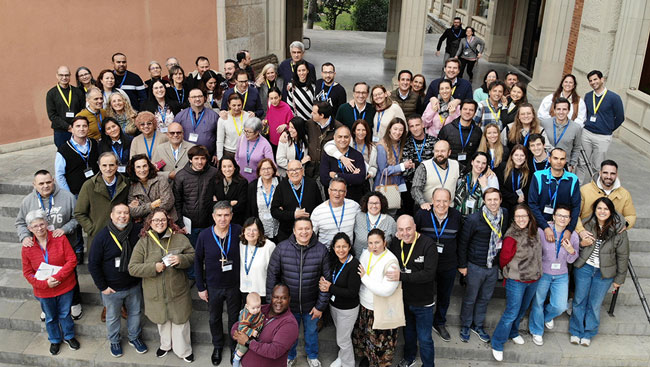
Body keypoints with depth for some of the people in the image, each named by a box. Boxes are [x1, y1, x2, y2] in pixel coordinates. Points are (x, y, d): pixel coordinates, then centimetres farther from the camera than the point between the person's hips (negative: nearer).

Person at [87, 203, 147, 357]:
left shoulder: (137, 232, -10)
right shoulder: (102, 236, -16)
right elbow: (93, 264, -11)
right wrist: (102, 287, -10)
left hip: (134, 285, 3)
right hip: (112, 288, -2)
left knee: (135, 313, 19)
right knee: (112, 317, 16)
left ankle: (134, 337, 41)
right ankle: (114, 341, 39)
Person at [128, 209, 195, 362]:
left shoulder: (180, 238, -6)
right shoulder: (143, 242, -7)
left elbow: (193, 256, 0)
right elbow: (132, 268, -8)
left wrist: (181, 259, -21)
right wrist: (154, 267, -22)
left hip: (178, 291, -1)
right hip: (155, 294, 1)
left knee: (180, 321, 12)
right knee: (162, 321, 22)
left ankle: (183, 350, 33)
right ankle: (165, 345, 48)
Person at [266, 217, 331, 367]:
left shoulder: (321, 250, -14)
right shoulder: (282, 248, -15)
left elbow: (327, 279, -8)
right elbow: (272, 276, -7)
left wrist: (321, 305, -6)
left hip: (311, 305, 0)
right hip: (288, 303, 0)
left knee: (311, 331, 23)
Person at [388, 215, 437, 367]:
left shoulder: (428, 245, -23)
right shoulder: (395, 242, -6)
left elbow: (429, 274, -30)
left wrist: (402, 276, -36)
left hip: (423, 302, -5)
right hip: (403, 299, 5)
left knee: (424, 339, 8)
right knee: (408, 332, 27)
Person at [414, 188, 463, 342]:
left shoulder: (456, 216, -9)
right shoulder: (422, 214, -15)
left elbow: (460, 240, 5)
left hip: (449, 266, 2)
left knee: (445, 296, 19)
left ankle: (439, 323, 41)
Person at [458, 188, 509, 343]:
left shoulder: (505, 216, -5)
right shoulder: (474, 219, -19)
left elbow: (504, 237, 9)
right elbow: (463, 243, -11)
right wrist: (462, 265, -7)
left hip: (494, 266, 4)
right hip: (475, 266, -4)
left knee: (485, 298, 19)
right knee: (470, 299, 12)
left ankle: (478, 326, 37)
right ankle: (465, 326, 32)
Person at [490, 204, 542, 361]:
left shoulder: (533, 232, -3)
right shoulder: (512, 236, -23)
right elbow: (504, 259, -12)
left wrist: (536, 272, 10)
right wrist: (511, 271, 3)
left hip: (533, 279, 7)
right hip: (516, 281, -6)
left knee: (523, 309, 22)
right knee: (512, 313, -4)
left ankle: (513, 332, 45)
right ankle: (497, 344, 11)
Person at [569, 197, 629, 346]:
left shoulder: (618, 230, -10)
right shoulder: (586, 225, -5)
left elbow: (623, 256, -2)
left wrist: (619, 278, 2)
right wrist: (581, 243, -13)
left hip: (604, 273, -1)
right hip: (583, 268, 1)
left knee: (595, 304, 8)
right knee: (579, 300, 9)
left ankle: (588, 333, 26)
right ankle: (576, 331, 25)